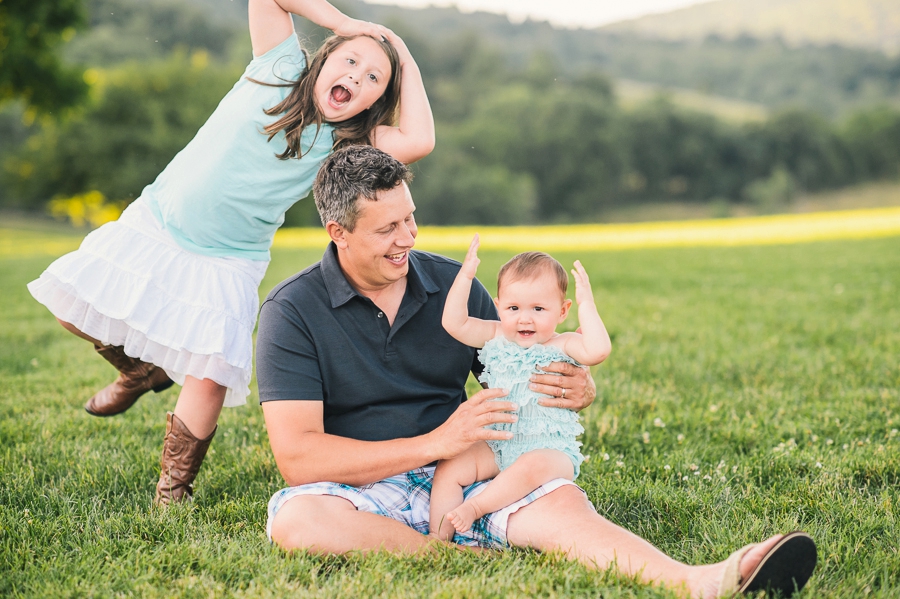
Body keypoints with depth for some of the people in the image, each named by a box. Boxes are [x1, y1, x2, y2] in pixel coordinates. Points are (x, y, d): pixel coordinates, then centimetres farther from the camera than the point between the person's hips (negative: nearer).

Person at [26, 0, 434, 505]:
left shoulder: (345, 144, -9)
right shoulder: (281, 69, -7)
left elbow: (419, 141, -27)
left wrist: (406, 62, -16)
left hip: (226, 263, -2)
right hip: (154, 224, 2)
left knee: (209, 379, -16)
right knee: (73, 308, 5)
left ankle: (175, 487, 9)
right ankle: (143, 371, 35)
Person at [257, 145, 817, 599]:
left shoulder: (454, 284, 7)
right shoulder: (292, 311, -6)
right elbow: (298, 457, -15)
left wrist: (579, 391, -11)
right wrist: (435, 443, -21)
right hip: (358, 491, -2)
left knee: (561, 501, -28)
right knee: (297, 521, -36)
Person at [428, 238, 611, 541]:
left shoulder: (563, 347, -7)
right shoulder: (497, 339, 7)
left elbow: (598, 350, -27)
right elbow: (454, 323, -2)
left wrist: (586, 304, -23)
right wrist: (465, 276, -7)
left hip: (550, 450, -5)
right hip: (497, 447, 5)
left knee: (534, 466, -38)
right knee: (449, 467, -13)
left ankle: (475, 507, -26)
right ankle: (437, 538, -11)